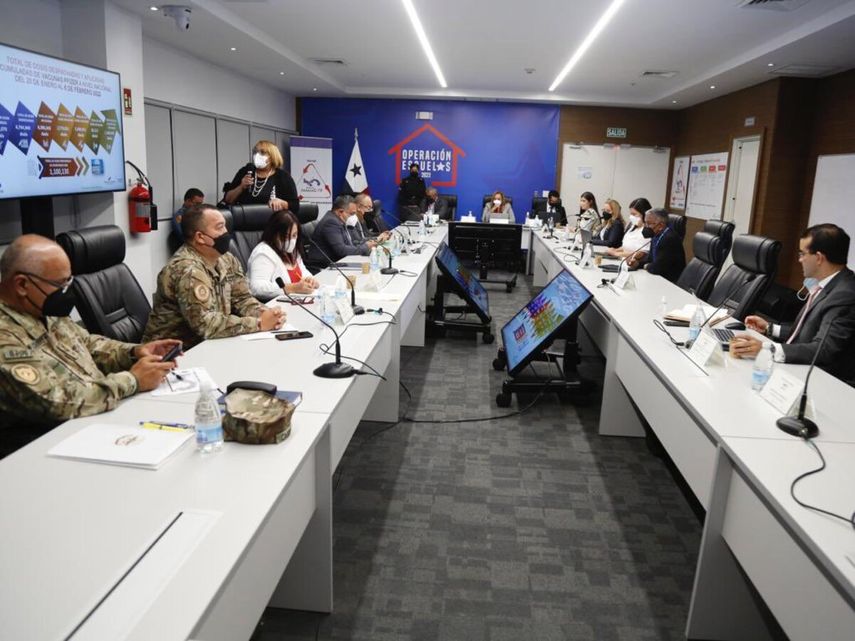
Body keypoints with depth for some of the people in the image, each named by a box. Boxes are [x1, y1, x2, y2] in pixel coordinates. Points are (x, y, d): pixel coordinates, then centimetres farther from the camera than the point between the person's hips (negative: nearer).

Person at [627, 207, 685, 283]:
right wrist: (638, 263, -6)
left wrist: (647, 266, -7)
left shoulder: (670, 239, -22)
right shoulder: (656, 235, 2)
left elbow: (657, 268, -26)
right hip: (658, 277, 7)